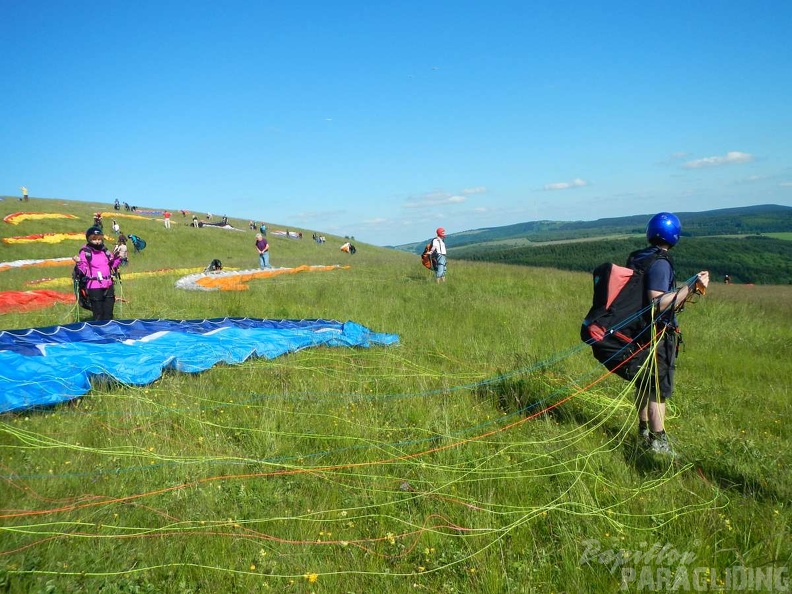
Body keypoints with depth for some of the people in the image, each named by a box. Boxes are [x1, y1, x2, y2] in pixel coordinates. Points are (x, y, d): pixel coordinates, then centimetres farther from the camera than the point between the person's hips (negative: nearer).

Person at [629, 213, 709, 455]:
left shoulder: (635, 258, 7)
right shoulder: (660, 263, -20)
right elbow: (658, 304, -27)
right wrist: (690, 287, -29)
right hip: (658, 335, -8)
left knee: (643, 384, 18)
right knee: (659, 389, 0)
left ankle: (644, 431, 32)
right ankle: (658, 441, 7)